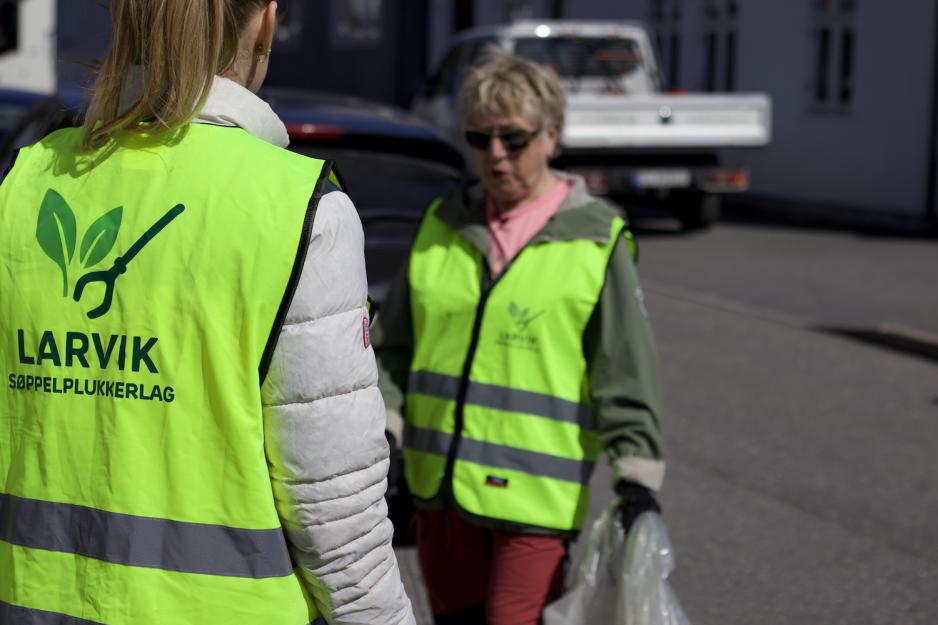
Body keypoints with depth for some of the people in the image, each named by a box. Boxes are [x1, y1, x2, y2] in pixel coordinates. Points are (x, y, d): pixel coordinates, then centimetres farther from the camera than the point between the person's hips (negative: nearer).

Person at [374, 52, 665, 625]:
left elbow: (627, 374, -3)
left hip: (536, 494, -5)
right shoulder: (442, 226, 9)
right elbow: (395, 346, 15)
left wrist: (637, 480, -9)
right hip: (440, 487, 5)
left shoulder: (595, 241, -3)